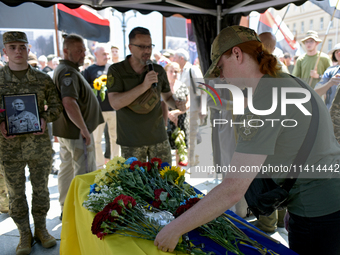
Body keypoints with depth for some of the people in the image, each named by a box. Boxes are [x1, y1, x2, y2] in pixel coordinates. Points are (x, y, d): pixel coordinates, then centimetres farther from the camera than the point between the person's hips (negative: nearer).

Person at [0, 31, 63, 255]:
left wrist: (45, 118, -11)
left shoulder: (43, 79, 1)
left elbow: (56, 105, 7)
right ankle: (25, 234, 27)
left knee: (41, 188, 12)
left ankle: (41, 229, 31)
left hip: (39, 143, 1)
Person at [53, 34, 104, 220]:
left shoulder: (62, 70, 16)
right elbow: (69, 103, -31)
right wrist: (84, 129, -25)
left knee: (67, 170, 17)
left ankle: (65, 210, 30)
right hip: (76, 133, -11)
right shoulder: (68, 72, -18)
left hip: (65, 130, 11)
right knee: (85, 174, -1)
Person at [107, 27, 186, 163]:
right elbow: (115, 103, -17)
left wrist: (176, 104, -5)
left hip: (158, 138, 3)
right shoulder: (116, 70, -5)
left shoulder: (158, 70, 4)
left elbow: (167, 96, 18)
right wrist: (143, 86, -24)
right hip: (131, 142, -2)